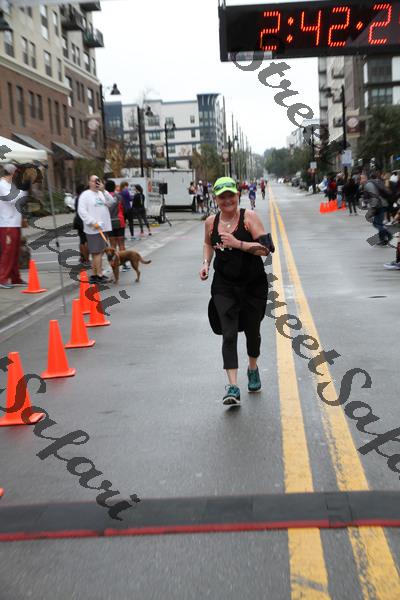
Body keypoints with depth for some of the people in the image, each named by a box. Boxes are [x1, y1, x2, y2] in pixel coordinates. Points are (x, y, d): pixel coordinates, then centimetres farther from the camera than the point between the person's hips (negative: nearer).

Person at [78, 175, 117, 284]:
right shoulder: (85, 195, -4)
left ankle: (95, 275, 18)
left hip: (103, 228, 7)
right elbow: (81, 211, -12)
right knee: (97, 252, -7)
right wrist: (93, 222, -18)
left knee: (97, 252, 11)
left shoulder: (102, 193, 15)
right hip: (93, 229, -7)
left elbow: (111, 202, 1)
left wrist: (103, 191, -9)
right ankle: (99, 275, -3)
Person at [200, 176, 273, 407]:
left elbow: (265, 249, -16)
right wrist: (206, 262, 5)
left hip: (253, 284, -1)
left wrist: (238, 243, -25)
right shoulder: (211, 222, 1)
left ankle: (253, 369, 43)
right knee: (229, 334, -10)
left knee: (252, 331, 15)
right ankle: (233, 388, -11)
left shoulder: (249, 217, -10)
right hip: (224, 286, 1)